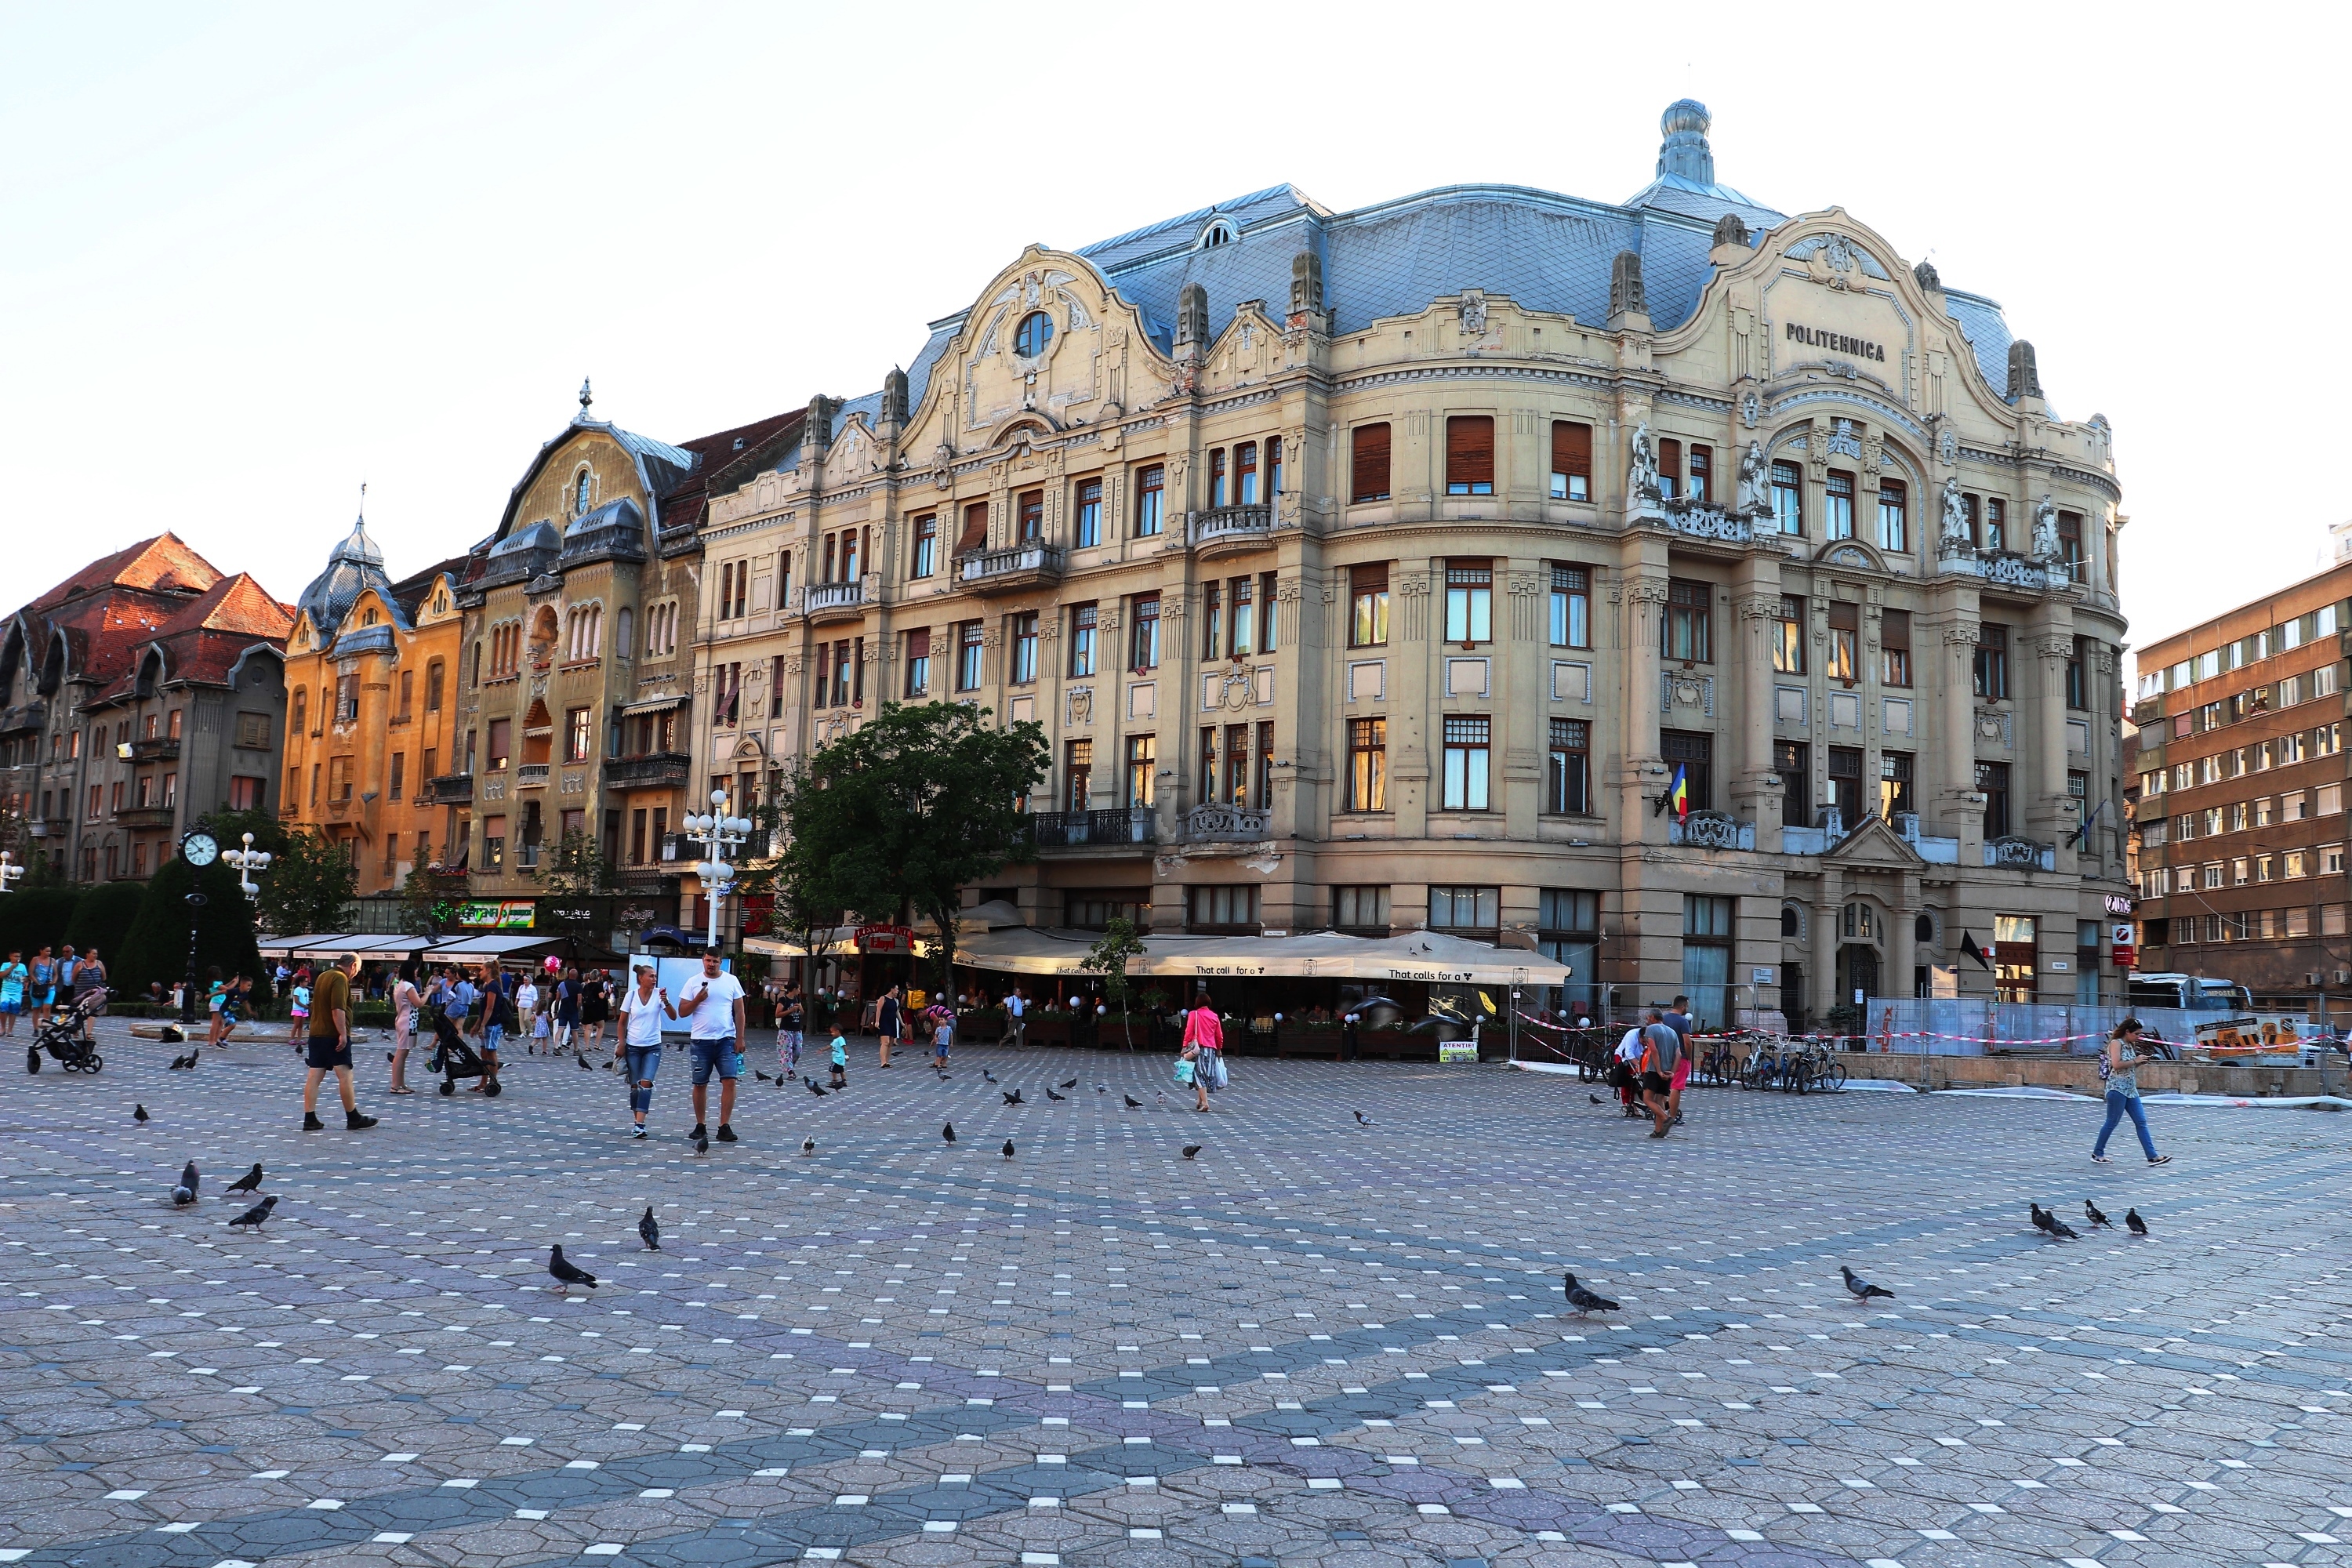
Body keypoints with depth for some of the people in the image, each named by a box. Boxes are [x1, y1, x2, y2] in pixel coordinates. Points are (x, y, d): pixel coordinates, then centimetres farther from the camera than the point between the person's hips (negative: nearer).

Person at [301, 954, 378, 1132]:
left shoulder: (323, 976, 17)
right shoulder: (340, 978, -13)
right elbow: (338, 1009, -22)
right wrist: (343, 1034, -22)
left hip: (316, 1033, 9)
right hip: (334, 1035, -9)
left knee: (314, 1076, 5)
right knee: (345, 1075, -3)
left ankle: (310, 1119, 3)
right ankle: (353, 1119, 1)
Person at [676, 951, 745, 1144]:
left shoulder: (732, 981, 4)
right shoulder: (693, 983, 4)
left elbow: (739, 1012, 6)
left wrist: (740, 1038, 0)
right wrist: (697, 1000, -14)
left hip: (726, 1040, 0)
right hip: (700, 1041, 1)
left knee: (730, 1081, -11)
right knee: (700, 1083, 6)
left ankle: (725, 1126, -7)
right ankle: (700, 1125, 18)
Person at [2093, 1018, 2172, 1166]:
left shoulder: (2130, 1045, 16)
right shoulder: (2116, 1043, -10)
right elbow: (2116, 1065, -22)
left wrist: (2140, 1062, 6)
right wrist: (2135, 1061, -13)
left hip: (2131, 1090, 9)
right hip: (2117, 1088, -9)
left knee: (2141, 1122, 3)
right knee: (2112, 1123, -2)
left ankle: (2153, 1156, 2)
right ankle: (2097, 1154, 8)